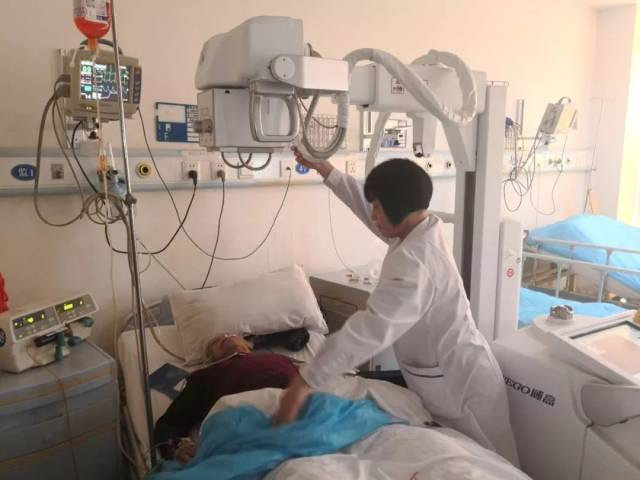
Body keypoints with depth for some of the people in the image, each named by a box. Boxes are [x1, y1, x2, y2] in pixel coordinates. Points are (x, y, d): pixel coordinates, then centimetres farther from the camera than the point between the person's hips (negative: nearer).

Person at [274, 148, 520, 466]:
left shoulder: (414, 260, -33)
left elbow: (372, 326, -43)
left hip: (460, 384, -9)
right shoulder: (421, 230, -2)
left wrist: (306, 381, -44)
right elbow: (363, 203, 12)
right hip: (446, 375, 9)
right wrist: (325, 170, 14)